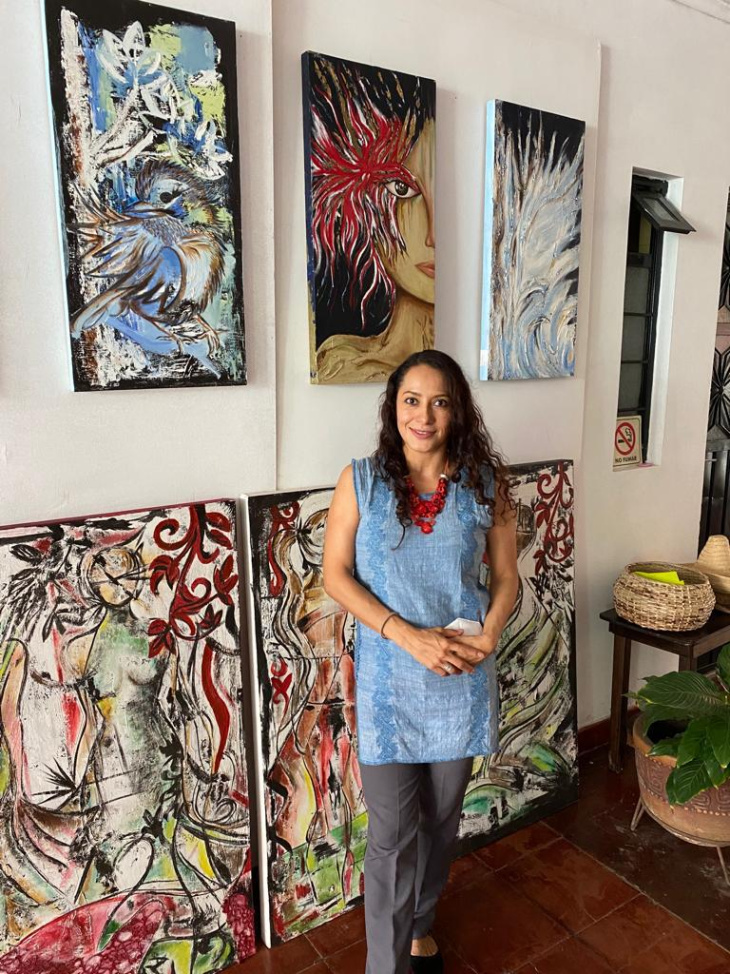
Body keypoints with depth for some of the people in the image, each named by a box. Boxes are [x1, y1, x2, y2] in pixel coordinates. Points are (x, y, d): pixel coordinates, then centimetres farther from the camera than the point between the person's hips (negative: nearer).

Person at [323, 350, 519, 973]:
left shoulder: (486, 483, -4)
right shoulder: (360, 481, -8)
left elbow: (505, 576, 3)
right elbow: (337, 575, -8)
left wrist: (488, 636, -15)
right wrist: (408, 635, -18)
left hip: (463, 677, 2)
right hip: (389, 678, -2)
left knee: (442, 817, 20)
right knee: (392, 833, 6)